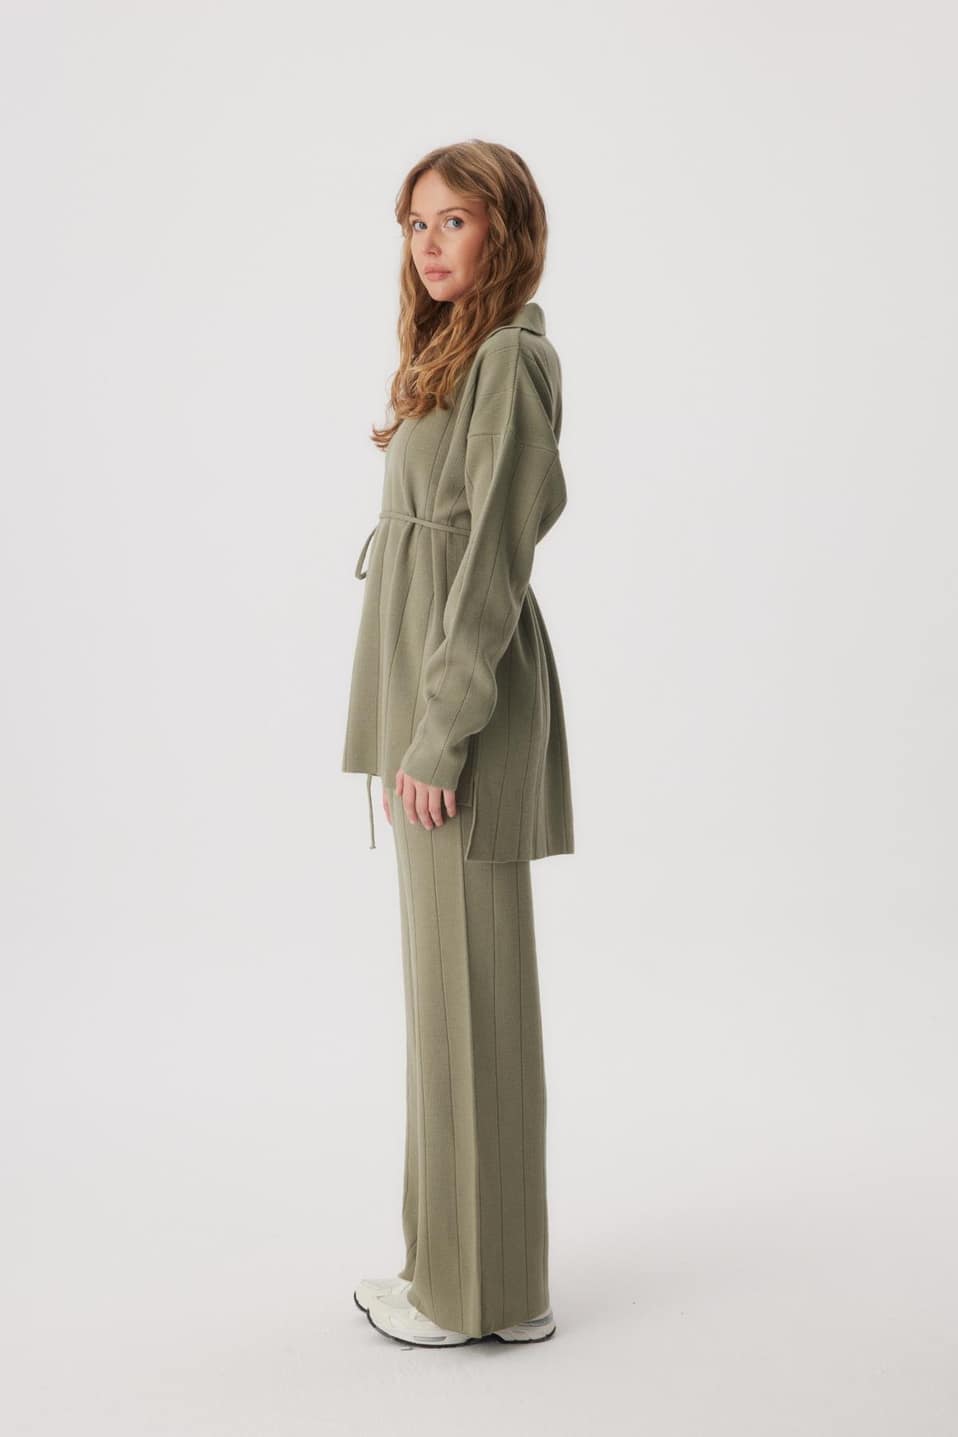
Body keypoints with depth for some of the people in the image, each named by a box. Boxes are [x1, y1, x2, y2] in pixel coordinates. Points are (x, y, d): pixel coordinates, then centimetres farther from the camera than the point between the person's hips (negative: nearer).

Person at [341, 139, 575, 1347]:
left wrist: (441, 735, -20)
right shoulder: (454, 356, 18)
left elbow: (496, 552, -18)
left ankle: (482, 1290, 11)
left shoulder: (510, 357, -11)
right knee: (448, 981, 14)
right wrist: (415, 729, 16)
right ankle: (456, 1261, 26)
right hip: (426, 690, 10)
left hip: (466, 697, -10)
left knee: (465, 986, -2)